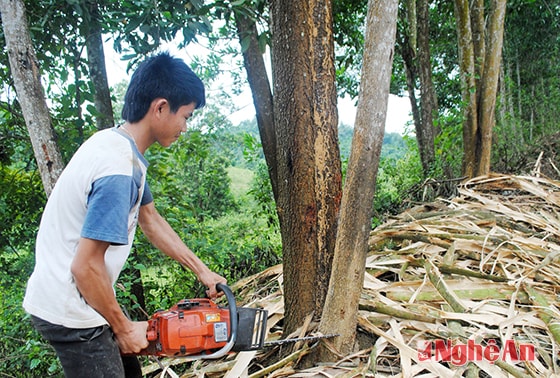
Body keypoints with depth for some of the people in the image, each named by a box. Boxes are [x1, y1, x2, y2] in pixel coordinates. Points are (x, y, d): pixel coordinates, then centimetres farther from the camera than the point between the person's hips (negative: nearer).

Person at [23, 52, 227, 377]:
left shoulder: (115, 142, 1)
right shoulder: (118, 171, -29)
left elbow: (150, 219, 10)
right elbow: (86, 267, -27)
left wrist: (201, 270, 11)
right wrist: (124, 328, -12)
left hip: (70, 303, 9)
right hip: (71, 314, -9)